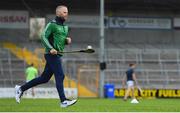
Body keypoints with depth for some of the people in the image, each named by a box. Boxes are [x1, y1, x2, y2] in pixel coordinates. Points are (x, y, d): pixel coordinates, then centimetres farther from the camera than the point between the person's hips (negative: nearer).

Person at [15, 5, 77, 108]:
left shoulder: (65, 27, 19)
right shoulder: (52, 24, -8)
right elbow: (44, 36, -15)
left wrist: (68, 40, 6)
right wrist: (50, 48, -27)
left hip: (58, 55, 9)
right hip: (52, 54, -9)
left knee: (44, 78, 10)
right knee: (60, 76, -13)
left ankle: (21, 89, 19)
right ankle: (63, 101, -13)